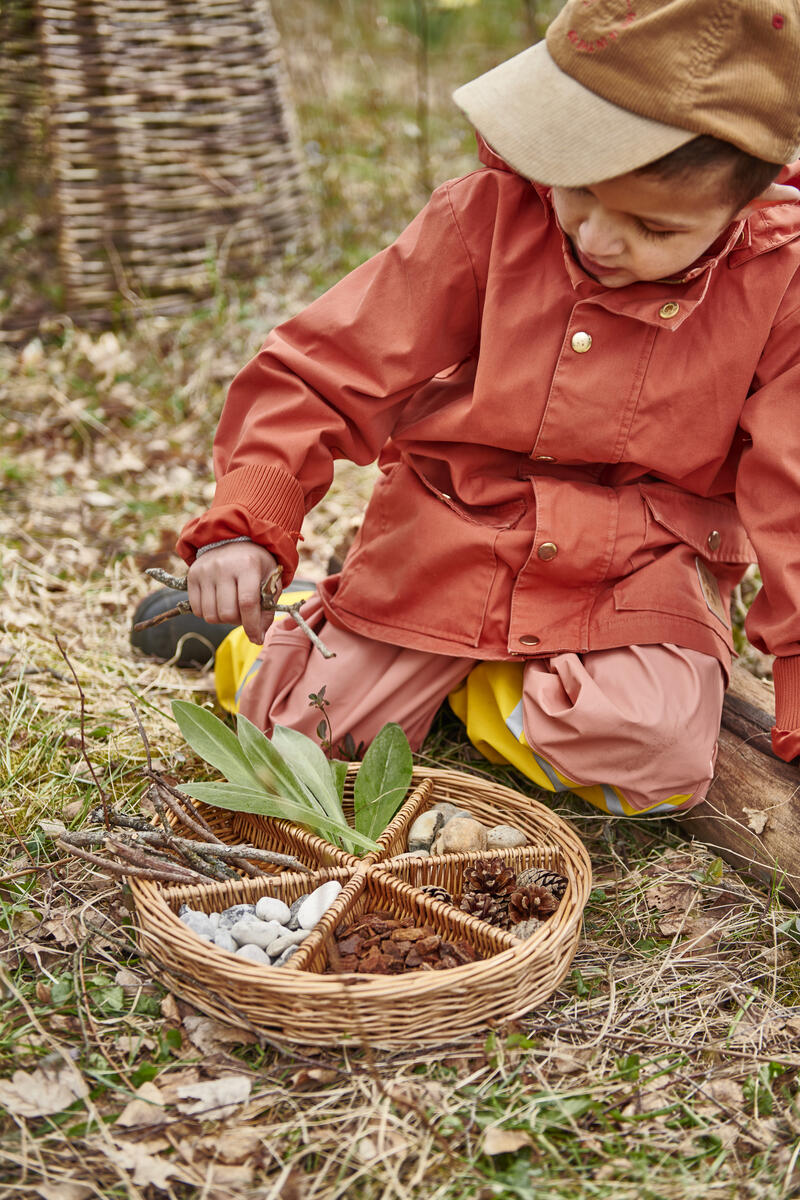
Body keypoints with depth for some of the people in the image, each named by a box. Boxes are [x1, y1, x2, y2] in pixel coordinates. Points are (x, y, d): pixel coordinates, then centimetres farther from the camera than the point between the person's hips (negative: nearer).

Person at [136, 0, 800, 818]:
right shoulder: (489, 216, -12)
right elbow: (326, 370, -8)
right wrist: (242, 525, -22)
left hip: (636, 572, 0)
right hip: (448, 543, 0)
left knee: (661, 761, -26)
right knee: (294, 728, -6)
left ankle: (468, 686, 3)